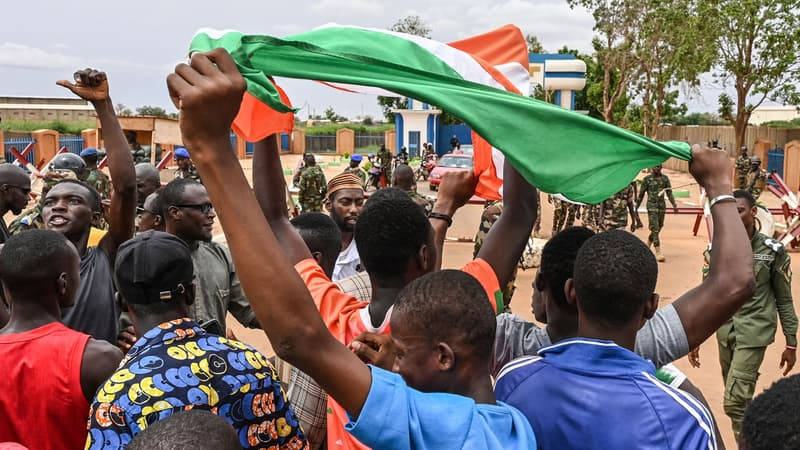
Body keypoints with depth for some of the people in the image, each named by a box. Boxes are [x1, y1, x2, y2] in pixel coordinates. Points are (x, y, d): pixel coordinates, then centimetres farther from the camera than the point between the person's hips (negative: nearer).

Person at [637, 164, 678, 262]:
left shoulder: (665, 178, 7)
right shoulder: (647, 179, -1)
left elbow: (669, 193, 6)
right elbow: (641, 194, 4)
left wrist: (674, 204, -7)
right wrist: (636, 208, 5)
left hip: (662, 207, 4)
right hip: (652, 207, -4)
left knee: (658, 228, 11)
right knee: (655, 229, -12)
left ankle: (647, 246, 32)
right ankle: (658, 253, -15)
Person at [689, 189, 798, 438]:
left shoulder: (773, 251, -6)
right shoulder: (715, 250, 0)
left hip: (754, 332, -4)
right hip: (725, 330, 4)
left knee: (734, 401, -13)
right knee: (740, 398, 16)